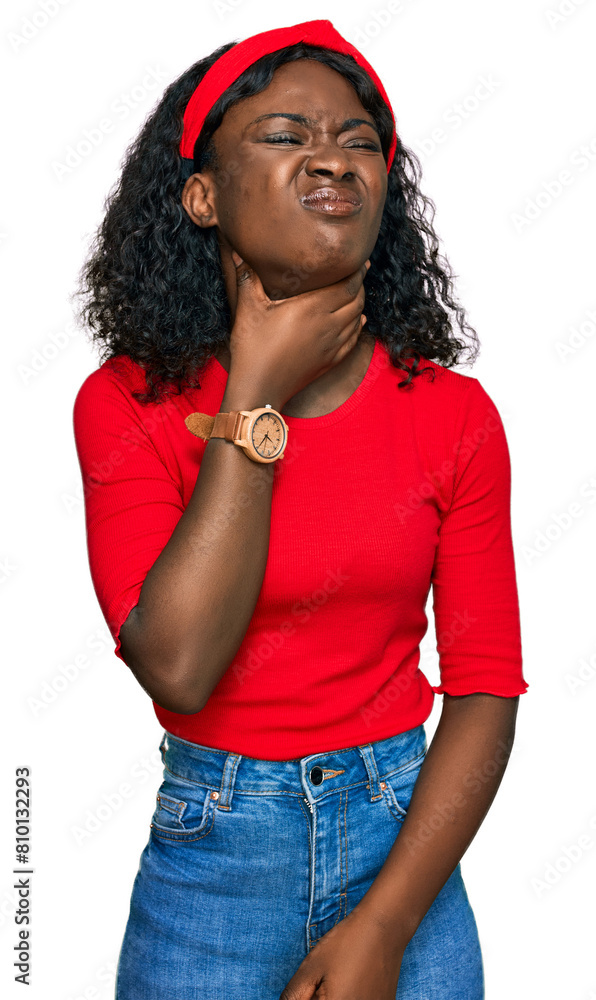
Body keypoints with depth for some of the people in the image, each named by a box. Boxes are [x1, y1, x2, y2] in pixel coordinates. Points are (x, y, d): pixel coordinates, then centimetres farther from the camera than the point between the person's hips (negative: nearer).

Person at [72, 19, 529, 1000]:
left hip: (405, 839, 1)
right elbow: (177, 667, -21)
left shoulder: (453, 413, -6)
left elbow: (487, 684, -5)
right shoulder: (128, 405, -9)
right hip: (211, 855, -1)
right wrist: (256, 400, -18)